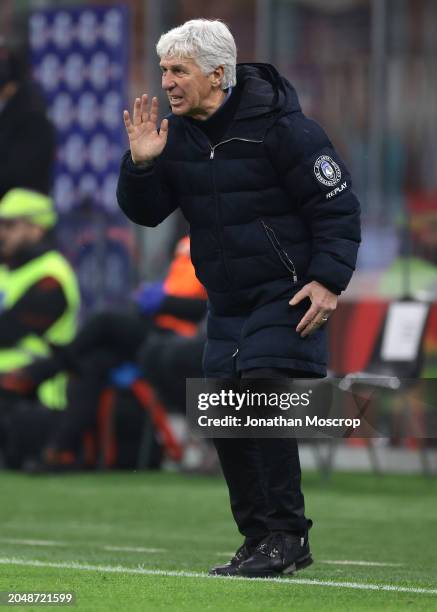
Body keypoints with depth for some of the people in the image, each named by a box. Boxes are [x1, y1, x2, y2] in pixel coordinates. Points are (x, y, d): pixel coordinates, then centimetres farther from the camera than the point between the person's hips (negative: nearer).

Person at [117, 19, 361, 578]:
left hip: (287, 298, -7)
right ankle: (260, 538, 15)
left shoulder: (281, 128, -15)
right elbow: (145, 212, 7)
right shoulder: (177, 134, 4)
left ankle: (286, 537, -13)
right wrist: (141, 165, -12)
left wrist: (329, 281, -19)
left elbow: (338, 208, -11)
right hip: (227, 304, 7)